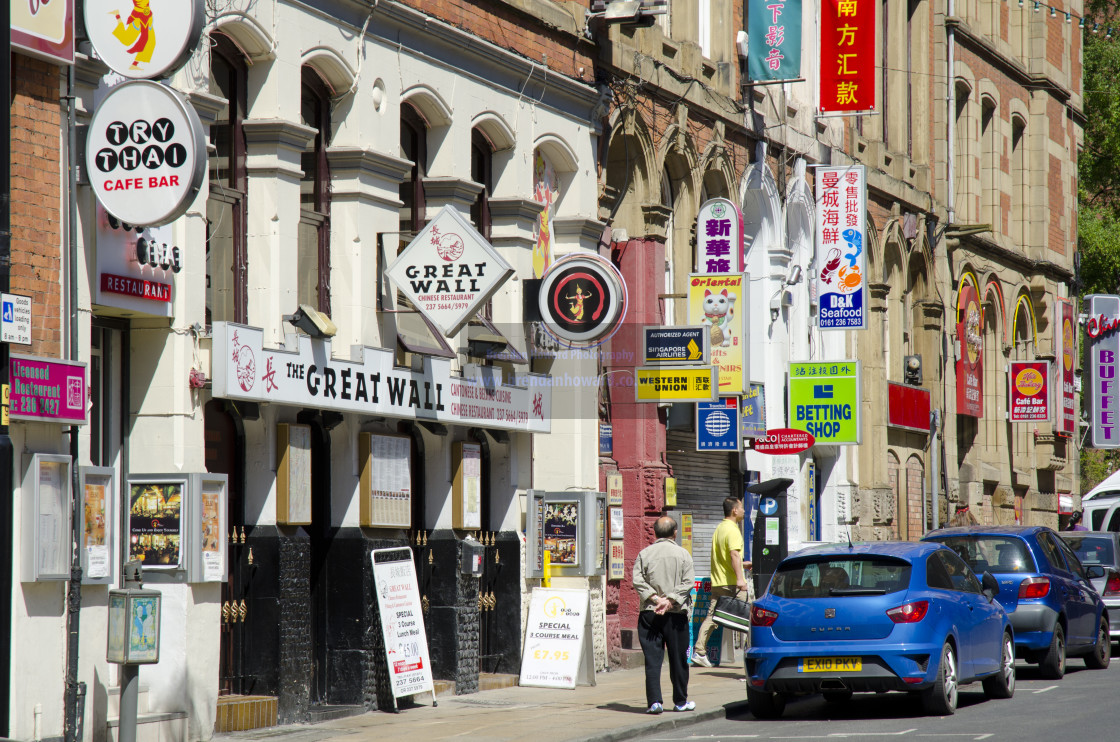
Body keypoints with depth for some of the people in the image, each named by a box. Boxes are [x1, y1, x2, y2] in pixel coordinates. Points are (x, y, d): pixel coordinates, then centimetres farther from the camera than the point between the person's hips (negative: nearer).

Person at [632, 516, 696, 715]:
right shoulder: (683, 554, -1)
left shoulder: (644, 554, 2)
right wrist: (670, 600, -11)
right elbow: (687, 583, -8)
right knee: (678, 659, 9)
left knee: (652, 659, 1)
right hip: (676, 614, -1)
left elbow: (638, 581, -6)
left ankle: (654, 701, -6)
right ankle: (680, 701, 16)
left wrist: (654, 598, -9)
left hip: (649, 613, 1)